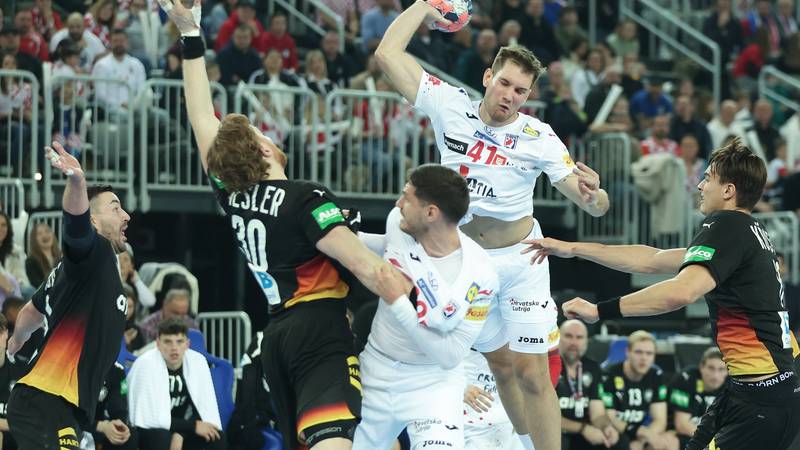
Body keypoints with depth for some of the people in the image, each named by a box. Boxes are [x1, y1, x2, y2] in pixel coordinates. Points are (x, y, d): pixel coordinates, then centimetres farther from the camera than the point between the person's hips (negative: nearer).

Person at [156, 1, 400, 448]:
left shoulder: (231, 194, 11)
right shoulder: (307, 199, -8)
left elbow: (204, 119, 22)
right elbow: (365, 267, -19)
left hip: (277, 334, 8)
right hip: (321, 327, -8)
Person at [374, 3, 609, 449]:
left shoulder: (540, 137, -15)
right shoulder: (449, 106, -10)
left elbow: (596, 207, -15)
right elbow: (388, 53, -9)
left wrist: (593, 195, -37)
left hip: (520, 258, -2)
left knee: (532, 375, -6)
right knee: (500, 365, 10)